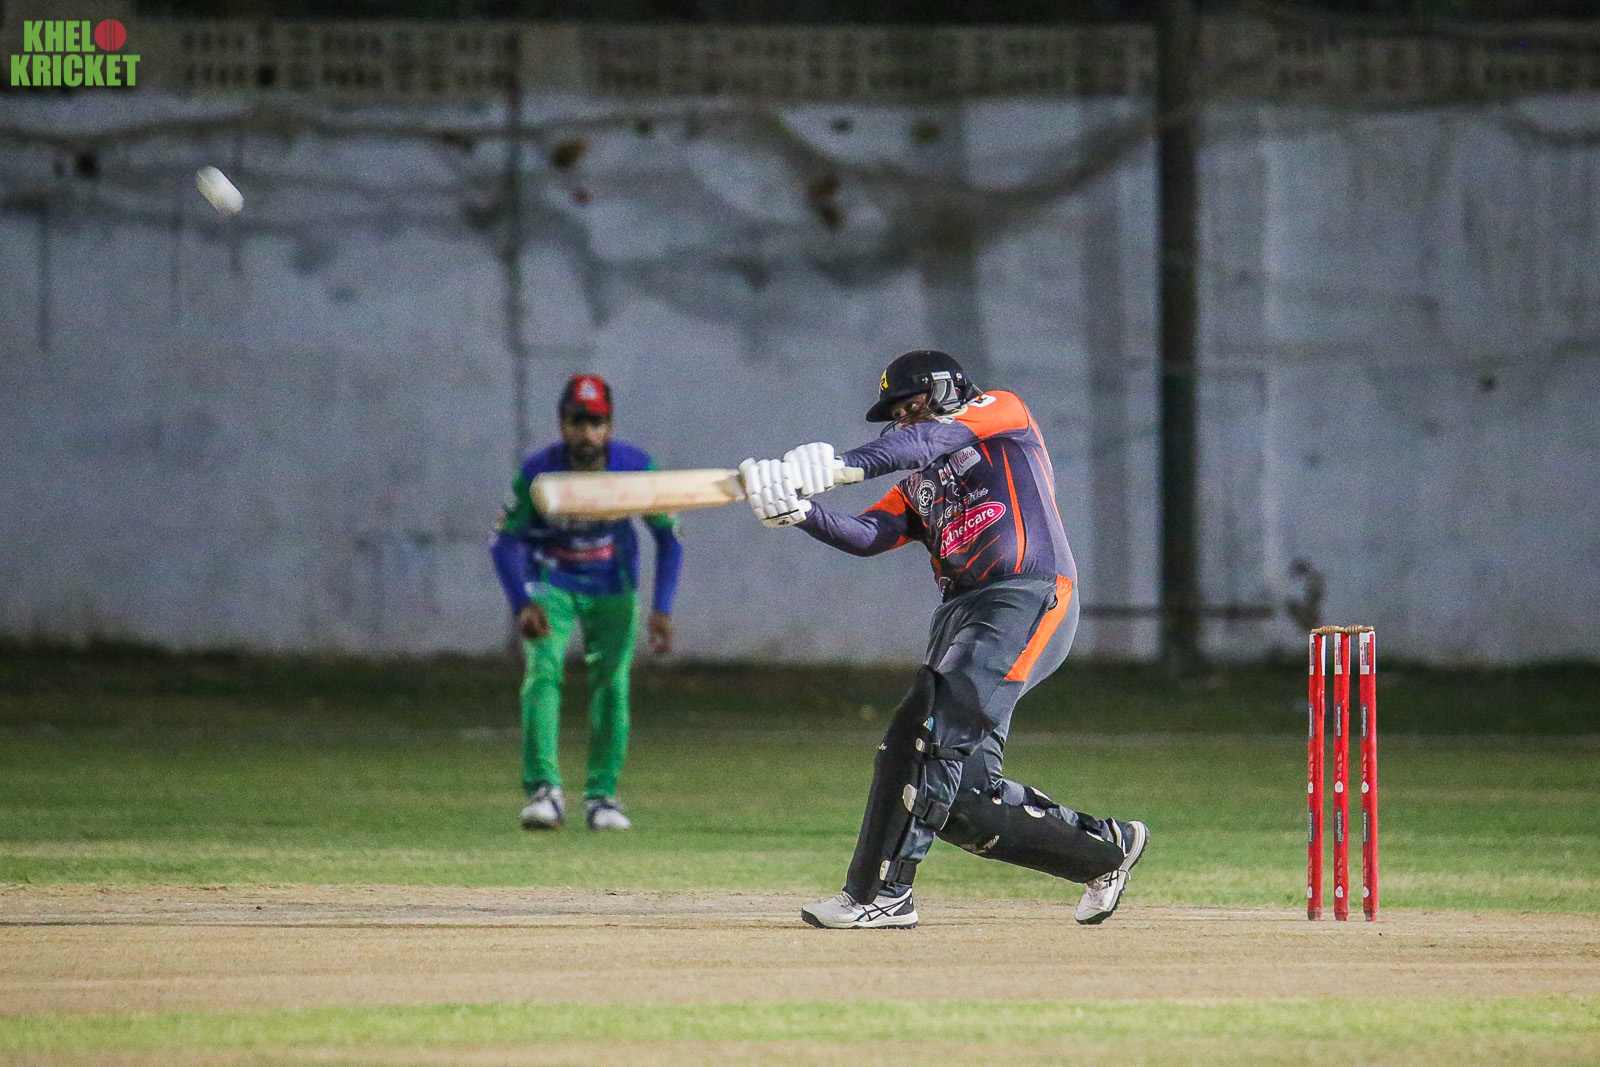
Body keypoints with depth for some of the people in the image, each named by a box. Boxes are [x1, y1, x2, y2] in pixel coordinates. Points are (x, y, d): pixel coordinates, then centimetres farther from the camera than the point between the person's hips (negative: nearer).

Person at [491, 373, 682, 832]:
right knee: (543, 672, -18)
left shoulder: (636, 468, -20)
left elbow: (669, 536, -8)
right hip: (550, 583, -2)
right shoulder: (537, 473, -23)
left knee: (612, 682, -4)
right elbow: (504, 540, -16)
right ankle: (544, 790, -23)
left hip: (613, 587, 2)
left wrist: (661, 609, -16)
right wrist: (522, 605, -30)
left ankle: (602, 795, 7)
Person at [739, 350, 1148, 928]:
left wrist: (842, 463, -23)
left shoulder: (1002, 411, 9)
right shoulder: (918, 486, 27)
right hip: (960, 614, 8)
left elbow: (933, 438, -10)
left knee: (928, 733, -21)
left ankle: (882, 893, -23)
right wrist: (802, 513, -11)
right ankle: (1107, 847, 18)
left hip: (1031, 601, -8)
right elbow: (865, 535, 9)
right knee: (962, 797, 0)